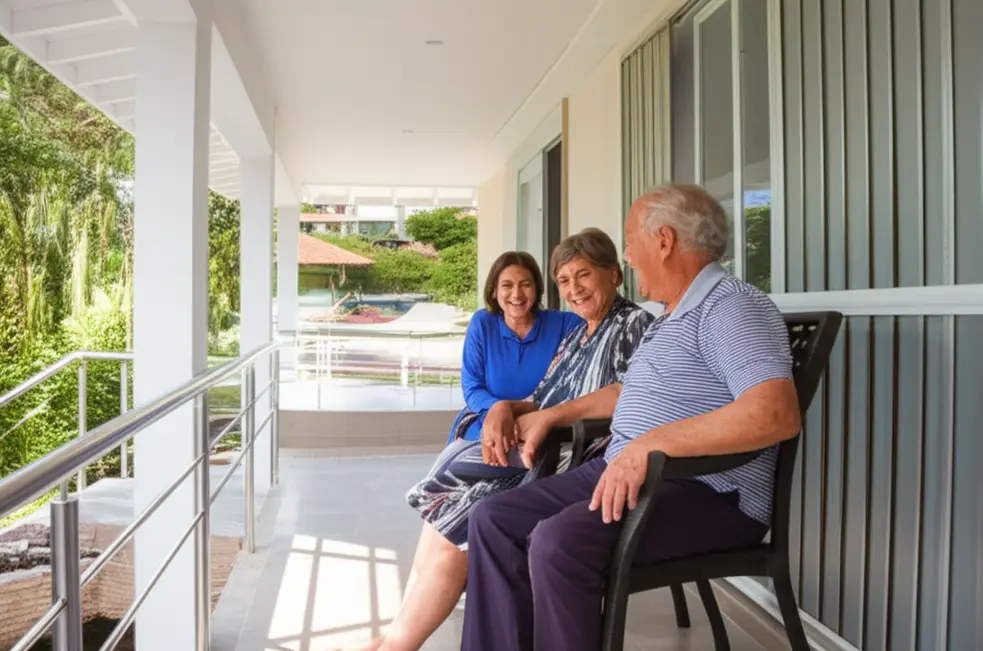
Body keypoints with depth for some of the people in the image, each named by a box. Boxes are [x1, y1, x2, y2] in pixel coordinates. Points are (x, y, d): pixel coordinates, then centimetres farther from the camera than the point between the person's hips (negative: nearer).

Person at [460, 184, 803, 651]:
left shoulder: (729, 305, -13)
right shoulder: (672, 318, 20)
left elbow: (777, 413, -29)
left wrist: (650, 444, -31)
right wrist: (556, 414, 27)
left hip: (707, 493, -10)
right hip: (622, 471, 10)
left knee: (558, 542, -32)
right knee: (494, 519, 0)